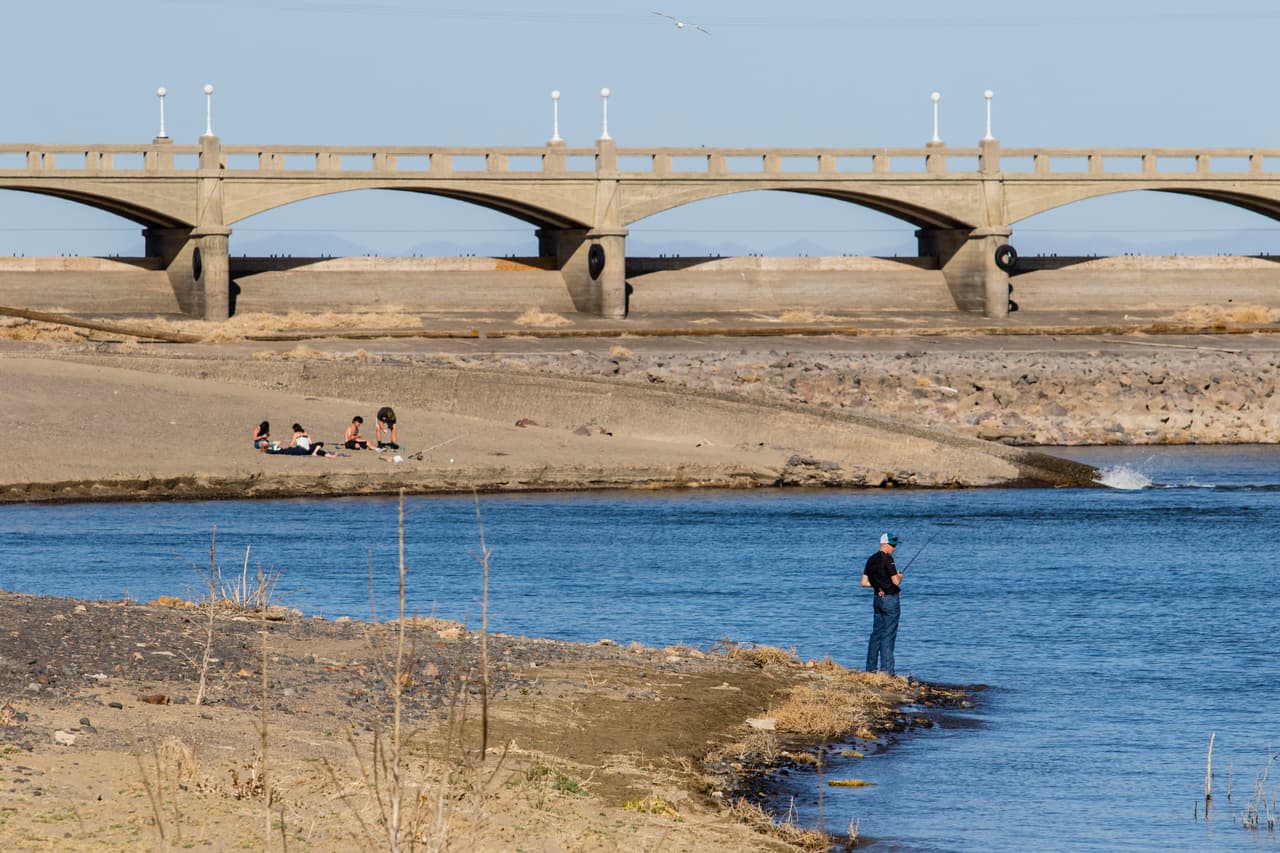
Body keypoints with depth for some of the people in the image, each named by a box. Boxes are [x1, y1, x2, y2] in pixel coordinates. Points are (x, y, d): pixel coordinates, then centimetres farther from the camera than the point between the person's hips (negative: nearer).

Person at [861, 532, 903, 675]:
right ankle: (886, 669, -7)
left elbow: (864, 582, 10)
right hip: (890, 598, -8)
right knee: (888, 634, -5)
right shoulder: (887, 559, -15)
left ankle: (871, 667, 14)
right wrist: (899, 576, 2)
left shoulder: (871, 560, 8)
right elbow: (896, 581, -20)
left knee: (876, 633, 13)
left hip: (877, 598, 8)